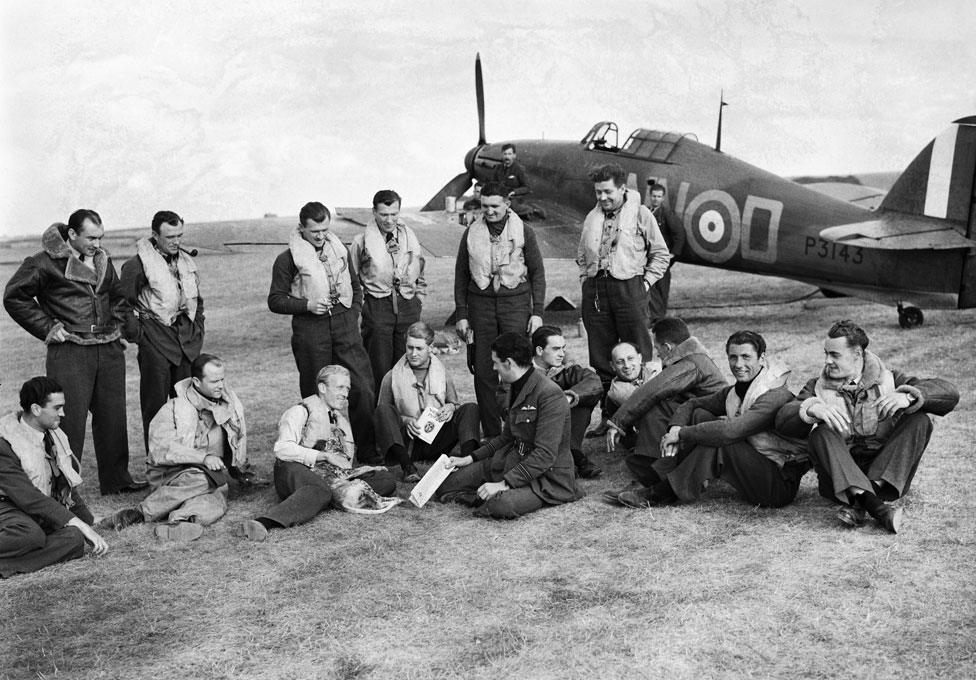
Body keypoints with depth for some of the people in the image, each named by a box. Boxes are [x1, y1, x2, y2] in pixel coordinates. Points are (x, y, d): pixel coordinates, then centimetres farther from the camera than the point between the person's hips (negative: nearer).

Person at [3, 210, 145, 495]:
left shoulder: (103, 261, 13)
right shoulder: (45, 262, -7)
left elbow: (119, 297, 28)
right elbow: (14, 297, -4)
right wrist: (48, 328, -7)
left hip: (109, 350, 6)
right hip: (69, 352, -6)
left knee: (113, 417, 10)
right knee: (70, 419, -6)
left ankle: (116, 479, 20)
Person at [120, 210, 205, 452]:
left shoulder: (186, 262, 14)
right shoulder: (137, 265, -7)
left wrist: (197, 329, 15)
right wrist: (136, 335, -8)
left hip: (188, 339, 6)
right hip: (155, 341, -5)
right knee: (155, 404, -1)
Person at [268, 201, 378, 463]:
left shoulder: (340, 251, 13)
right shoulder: (287, 259, -2)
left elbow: (355, 287, 24)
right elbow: (275, 300, -1)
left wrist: (353, 314, 11)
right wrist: (307, 305, -14)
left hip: (345, 325, 3)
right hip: (310, 330, -3)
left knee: (363, 389, -4)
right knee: (315, 394, 3)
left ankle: (368, 450, 6)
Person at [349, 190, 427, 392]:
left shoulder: (410, 236, 8)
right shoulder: (362, 241, -2)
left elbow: (420, 271, 18)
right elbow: (352, 278, 6)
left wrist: (419, 299, 12)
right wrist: (361, 304, 0)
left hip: (408, 305, 3)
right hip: (377, 306, -3)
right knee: (379, 368, -2)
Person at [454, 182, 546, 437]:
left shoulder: (523, 232, 3)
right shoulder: (471, 234, 8)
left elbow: (537, 273, 6)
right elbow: (461, 275, 12)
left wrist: (537, 312, -1)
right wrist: (462, 315, 8)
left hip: (516, 301, -2)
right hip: (481, 303, 2)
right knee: (484, 371, 1)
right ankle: (491, 433, 10)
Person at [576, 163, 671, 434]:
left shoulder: (640, 214, 1)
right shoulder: (592, 218, 15)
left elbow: (661, 254, 5)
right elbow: (582, 256, 27)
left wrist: (646, 281, -3)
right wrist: (585, 278, 13)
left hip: (629, 287, -5)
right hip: (595, 290, 5)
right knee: (600, 358, 7)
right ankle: (608, 416, 15)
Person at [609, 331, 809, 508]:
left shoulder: (776, 396, -22)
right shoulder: (734, 392, 6)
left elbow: (730, 431, -33)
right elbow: (691, 404, 12)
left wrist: (681, 434, -22)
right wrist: (675, 428, -10)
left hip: (782, 484, -8)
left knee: (717, 442, -29)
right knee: (700, 415, -2)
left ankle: (664, 493, -17)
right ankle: (657, 475, -11)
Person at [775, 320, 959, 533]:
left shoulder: (888, 380, 10)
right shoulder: (818, 387, 10)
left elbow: (950, 392, -2)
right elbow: (782, 419, -8)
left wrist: (908, 396, -22)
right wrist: (812, 408, -29)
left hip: (887, 476, 1)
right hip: (839, 479, 0)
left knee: (919, 421, -17)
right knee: (821, 433, -26)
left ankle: (860, 503, -33)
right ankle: (875, 506, -46)